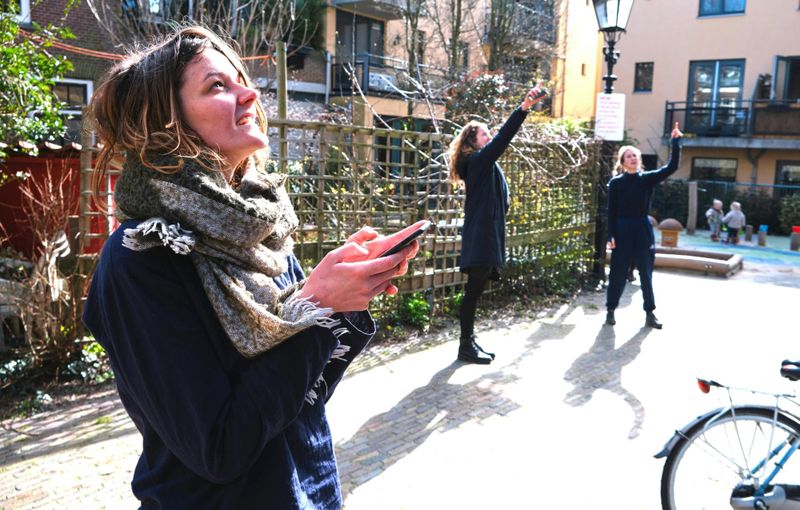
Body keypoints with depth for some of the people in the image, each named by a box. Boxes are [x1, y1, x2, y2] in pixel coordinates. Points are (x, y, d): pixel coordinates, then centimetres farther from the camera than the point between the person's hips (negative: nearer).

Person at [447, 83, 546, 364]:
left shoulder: (485, 165, 20)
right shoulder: (478, 160, -8)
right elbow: (503, 137, -22)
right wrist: (524, 107, -29)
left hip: (486, 236, 10)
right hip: (480, 237, -9)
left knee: (475, 291, 11)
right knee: (474, 291, -5)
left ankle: (470, 342, 17)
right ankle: (466, 346, 1)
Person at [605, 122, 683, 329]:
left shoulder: (648, 179, 4)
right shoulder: (615, 182, -1)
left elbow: (672, 167, -7)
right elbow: (611, 211, -2)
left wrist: (676, 141, -15)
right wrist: (611, 236, -8)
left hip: (643, 230, 2)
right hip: (622, 230, -2)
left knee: (646, 273, 7)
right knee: (618, 273, 4)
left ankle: (649, 313, 15)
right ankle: (610, 310, 17)